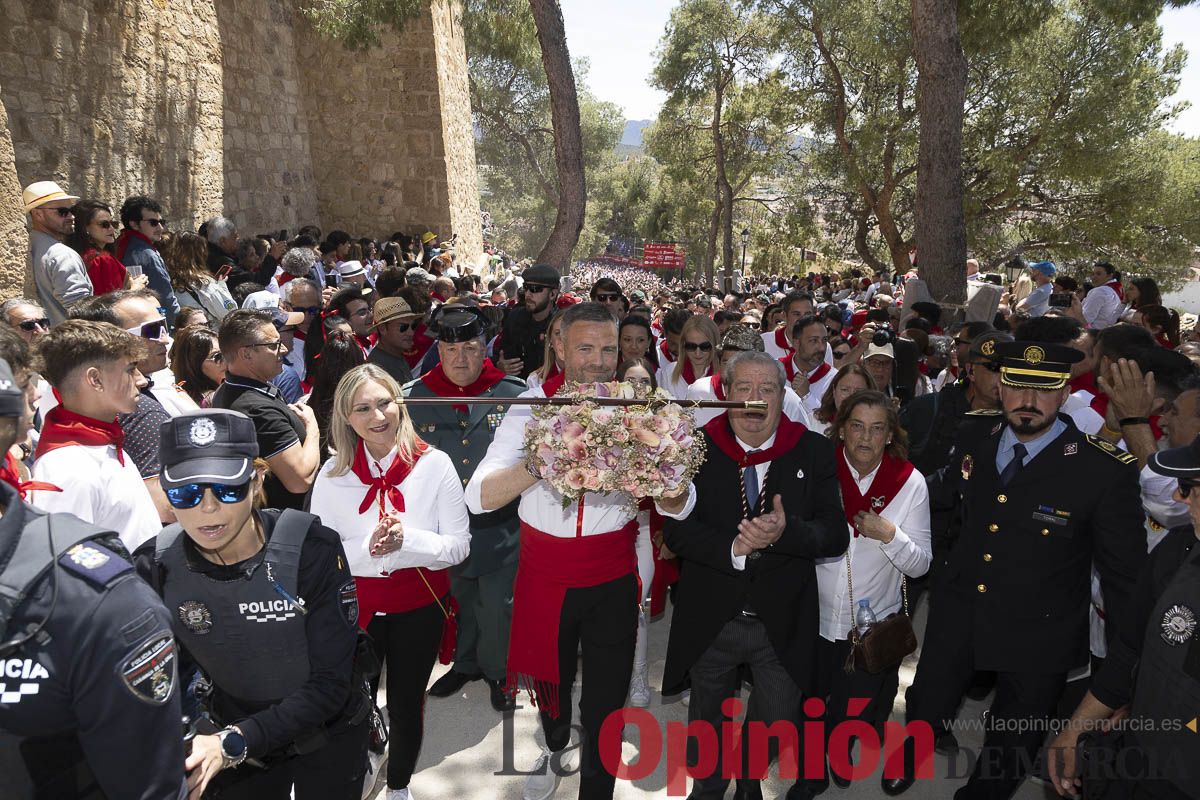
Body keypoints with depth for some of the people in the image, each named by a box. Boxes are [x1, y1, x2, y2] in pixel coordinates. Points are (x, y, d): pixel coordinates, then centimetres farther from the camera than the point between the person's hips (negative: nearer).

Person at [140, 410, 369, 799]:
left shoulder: (311, 548, -26)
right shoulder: (156, 567, -19)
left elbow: (330, 684, -25)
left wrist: (231, 743, -36)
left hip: (329, 737, -2)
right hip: (237, 744, 2)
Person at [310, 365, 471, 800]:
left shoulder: (433, 464, -12)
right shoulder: (333, 474, -8)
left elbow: (459, 546, -11)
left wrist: (407, 541, -28)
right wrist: (366, 548, -25)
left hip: (420, 607, -1)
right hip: (355, 606, 1)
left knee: (406, 706, 14)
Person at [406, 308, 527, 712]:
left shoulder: (514, 395, -6)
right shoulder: (414, 399, -1)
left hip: (500, 525, -2)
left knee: (498, 605, 8)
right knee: (459, 601, 20)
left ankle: (498, 671, 31)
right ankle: (465, 664, 43)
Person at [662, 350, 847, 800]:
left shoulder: (813, 451, -6)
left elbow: (835, 535, -10)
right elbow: (676, 530, -13)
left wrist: (786, 531, -29)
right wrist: (732, 548, -29)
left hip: (782, 624, 0)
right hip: (711, 623, 0)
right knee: (707, 725, 22)